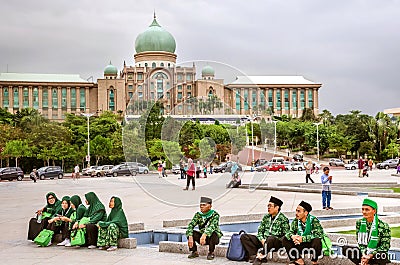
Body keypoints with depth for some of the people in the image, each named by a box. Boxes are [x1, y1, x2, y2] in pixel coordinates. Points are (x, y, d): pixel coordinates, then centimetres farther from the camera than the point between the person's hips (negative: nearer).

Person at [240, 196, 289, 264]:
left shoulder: (283, 219, -1)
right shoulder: (266, 217, 16)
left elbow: (285, 235, -7)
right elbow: (260, 230, 16)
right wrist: (262, 240, -7)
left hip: (276, 242, -6)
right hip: (263, 240, 6)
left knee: (271, 238, -42)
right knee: (244, 236, -9)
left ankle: (261, 257, -25)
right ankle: (254, 256, -26)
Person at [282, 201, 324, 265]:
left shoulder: (313, 220, -15)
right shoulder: (295, 221, 0)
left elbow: (319, 234, -26)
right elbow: (289, 232, -1)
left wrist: (303, 238, -31)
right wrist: (292, 236, -27)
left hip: (312, 245, -4)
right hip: (300, 246, 4)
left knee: (317, 240, -36)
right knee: (285, 239, -10)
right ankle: (298, 259, -6)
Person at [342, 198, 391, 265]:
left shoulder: (383, 226, -14)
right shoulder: (359, 223, -1)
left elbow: (385, 247, -13)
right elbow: (360, 242, 2)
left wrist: (370, 256, -21)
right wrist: (364, 254, -16)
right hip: (364, 252, 4)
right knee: (345, 249, -18)